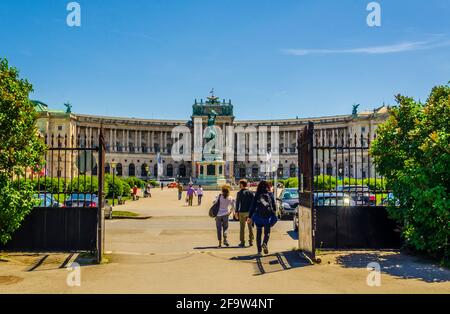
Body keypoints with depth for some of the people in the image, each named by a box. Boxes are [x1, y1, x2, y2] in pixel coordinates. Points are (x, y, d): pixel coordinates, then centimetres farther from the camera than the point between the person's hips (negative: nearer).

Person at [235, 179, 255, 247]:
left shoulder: (240, 193, -6)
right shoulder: (250, 192, 4)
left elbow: (237, 203, -7)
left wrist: (236, 212, -2)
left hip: (242, 212, -3)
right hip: (249, 212, 3)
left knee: (242, 227, 3)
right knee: (250, 227, 11)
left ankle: (242, 242, 4)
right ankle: (251, 241, 11)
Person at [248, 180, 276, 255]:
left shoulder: (257, 195, 1)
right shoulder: (270, 194, 1)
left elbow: (253, 206, 0)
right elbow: (274, 205, 3)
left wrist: (250, 217, 2)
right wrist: (274, 211, 20)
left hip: (258, 216, 1)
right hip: (268, 216, 0)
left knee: (259, 233, 12)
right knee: (267, 232, 11)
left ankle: (259, 250, 11)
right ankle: (265, 244, -17)